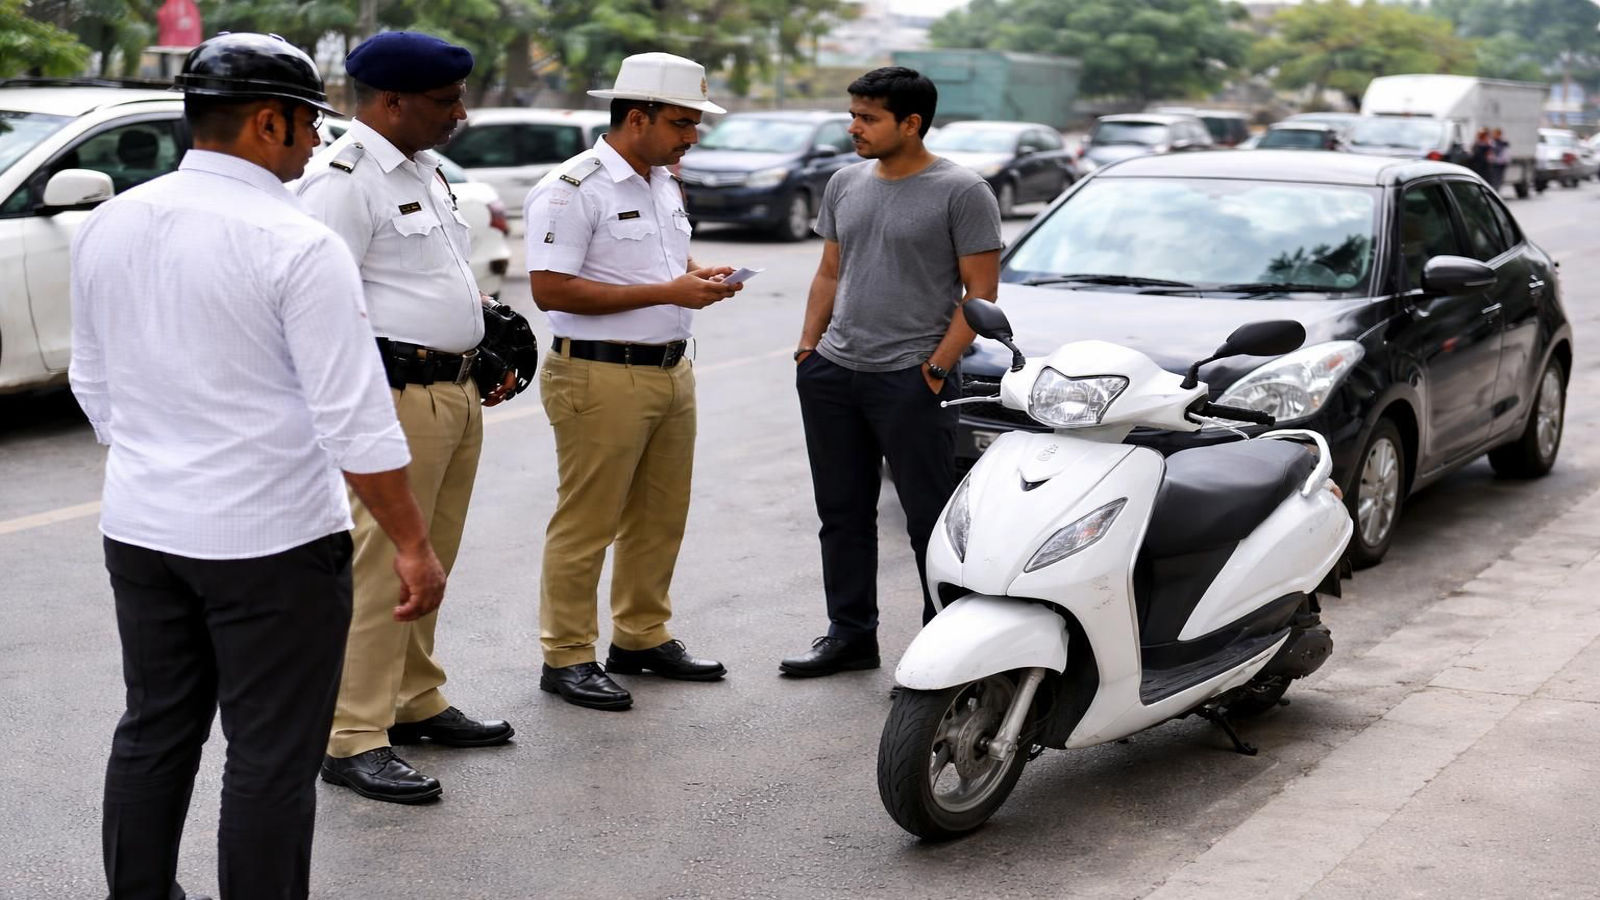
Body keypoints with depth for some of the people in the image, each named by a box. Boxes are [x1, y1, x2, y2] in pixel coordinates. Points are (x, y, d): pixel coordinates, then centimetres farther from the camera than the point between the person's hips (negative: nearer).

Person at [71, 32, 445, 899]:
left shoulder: (108, 225, 3)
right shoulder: (297, 245, -17)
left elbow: (93, 383, 13)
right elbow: (354, 421, -19)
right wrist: (415, 547, -12)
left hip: (139, 530, 7)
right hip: (269, 539, -6)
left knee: (153, 733, 18)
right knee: (270, 760, 5)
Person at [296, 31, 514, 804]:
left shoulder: (426, 170, 17)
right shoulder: (342, 180, -14)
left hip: (457, 391, 10)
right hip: (399, 396, -10)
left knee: (430, 564, 16)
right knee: (383, 567, -8)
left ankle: (416, 702, 29)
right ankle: (353, 740, -2)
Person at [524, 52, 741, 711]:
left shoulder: (664, 184, 15)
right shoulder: (571, 189, -14)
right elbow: (550, 289, -21)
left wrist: (701, 278, 4)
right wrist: (666, 291, -21)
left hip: (671, 371, 9)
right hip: (602, 377, -9)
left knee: (661, 516, 15)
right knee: (586, 523, -2)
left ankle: (642, 637, 29)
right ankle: (566, 657, 8)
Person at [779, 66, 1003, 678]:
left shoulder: (961, 192, -7)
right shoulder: (847, 184, 12)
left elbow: (981, 291, -8)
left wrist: (937, 368, -13)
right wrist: (807, 349, 9)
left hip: (911, 379, -7)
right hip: (833, 374, 7)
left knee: (930, 519, -1)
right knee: (843, 514, 12)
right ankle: (850, 635, 23)